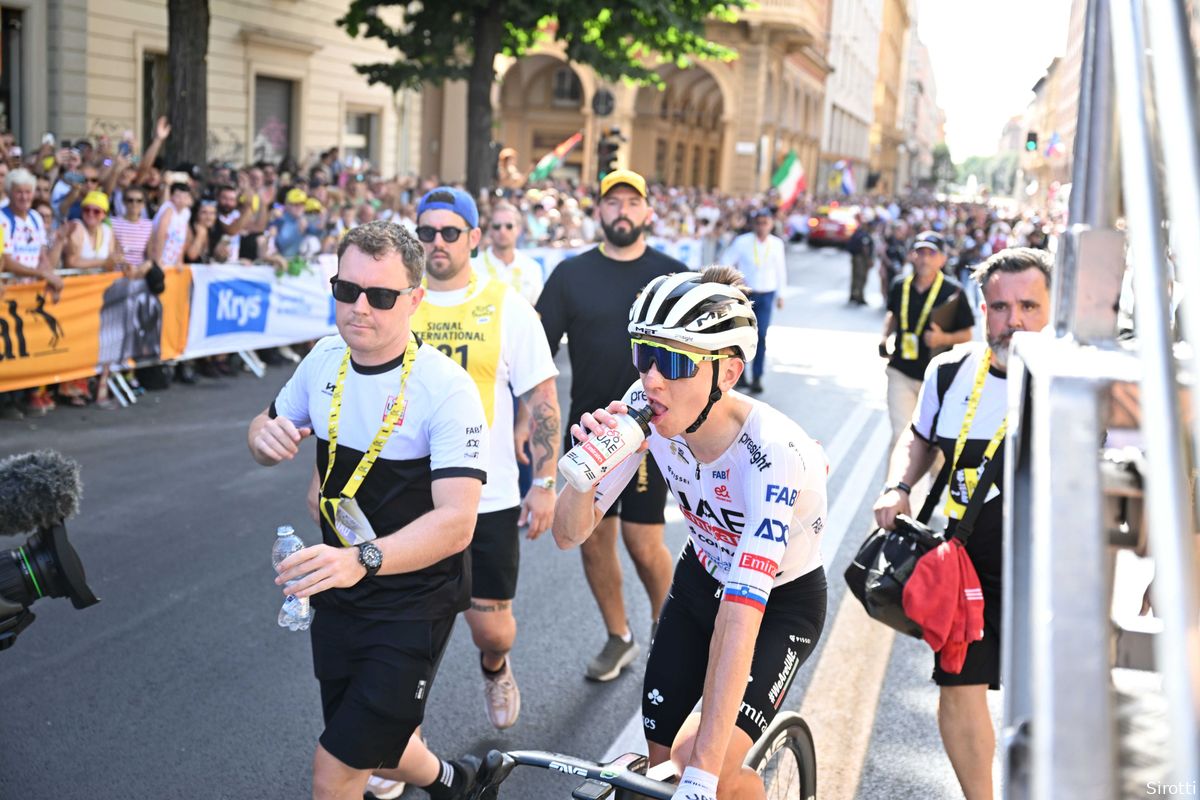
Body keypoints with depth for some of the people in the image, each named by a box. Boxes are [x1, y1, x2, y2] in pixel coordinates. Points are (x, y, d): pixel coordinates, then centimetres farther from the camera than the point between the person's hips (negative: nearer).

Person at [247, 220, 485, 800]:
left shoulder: (446, 388, -22)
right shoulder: (325, 359, -3)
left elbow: (456, 522, -30)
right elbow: (267, 430, 13)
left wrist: (363, 560, -45)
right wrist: (266, 435, -12)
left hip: (413, 604, -6)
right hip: (337, 594, 6)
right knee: (376, 747, 22)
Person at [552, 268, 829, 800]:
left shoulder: (772, 453, -36)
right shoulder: (646, 410, -22)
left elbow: (740, 617, -41)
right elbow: (569, 533, -17)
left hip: (782, 602, -4)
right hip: (701, 579, 5)